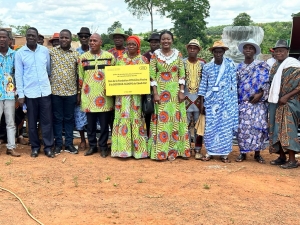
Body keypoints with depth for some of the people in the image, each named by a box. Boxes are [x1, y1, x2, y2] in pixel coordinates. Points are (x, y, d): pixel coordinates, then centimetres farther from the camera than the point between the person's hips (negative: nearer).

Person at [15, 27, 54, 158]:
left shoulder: (45, 50, 4)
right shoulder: (20, 53, -1)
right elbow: (18, 75, -1)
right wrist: (20, 94, -5)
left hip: (45, 91, 1)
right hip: (30, 92, -1)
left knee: (47, 120, 4)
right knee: (32, 122, 7)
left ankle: (48, 147, 11)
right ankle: (35, 146, 19)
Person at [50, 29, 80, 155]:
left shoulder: (76, 54, 3)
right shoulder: (52, 52, 1)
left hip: (71, 92, 1)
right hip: (55, 91, -1)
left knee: (69, 118, 9)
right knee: (57, 118, 7)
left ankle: (69, 144, 17)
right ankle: (58, 144, 16)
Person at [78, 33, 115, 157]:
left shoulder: (110, 57, 2)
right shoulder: (83, 58, 5)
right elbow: (80, 78, 10)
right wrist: (79, 94, 10)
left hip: (105, 96, -1)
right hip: (88, 96, 1)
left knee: (104, 124, 5)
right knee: (90, 124, 9)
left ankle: (103, 146, 18)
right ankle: (92, 146, 22)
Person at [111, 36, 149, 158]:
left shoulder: (144, 59, 7)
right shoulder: (120, 59, 11)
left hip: (138, 94, -1)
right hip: (123, 94, 1)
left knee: (136, 119, 0)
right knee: (123, 118, -2)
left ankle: (137, 148, 8)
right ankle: (123, 148, 3)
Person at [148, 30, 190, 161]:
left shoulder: (178, 54, 4)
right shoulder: (155, 55, 0)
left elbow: (182, 75, 4)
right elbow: (152, 75, -3)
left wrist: (181, 92, -4)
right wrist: (155, 93, -10)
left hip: (175, 91, 1)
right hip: (160, 91, -1)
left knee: (174, 119, 3)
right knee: (161, 120, -1)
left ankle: (172, 150, 12)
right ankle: (161, 150, 6)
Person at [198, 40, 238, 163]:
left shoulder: (230, 65, 1)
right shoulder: (207, 67, 4)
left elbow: (234, 84, 2)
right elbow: (203, 85, 5)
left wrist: (234, 101, -1)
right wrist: (201, 102, 2)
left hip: (226, 101, -1)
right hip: (211, 101, 1)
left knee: (226, 126, 2)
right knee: (210, 126, 3)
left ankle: (224, 153, 11)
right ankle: (209, 152, 13)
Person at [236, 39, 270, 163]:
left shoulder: (262, 65, 4)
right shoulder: (239, 67, 12)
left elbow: (267, 82, -1)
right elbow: (235, 84, 12)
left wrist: (260, 94, -13)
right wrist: (236, 99, 4)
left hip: (258, 101, -2)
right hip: (243, 102, 2)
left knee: (258, 126, -3)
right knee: (243, 127, -2)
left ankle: (257, 153, 8)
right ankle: (243, 152, 8)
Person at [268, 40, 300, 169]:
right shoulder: (275, 66, 14)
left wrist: (286, 97, -16)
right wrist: (271, 98, 6)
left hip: (288, 103, -7)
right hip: (275, 103, 7)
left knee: (288, 130, -10)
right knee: (277, 130, 8)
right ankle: (282, 157, 16)